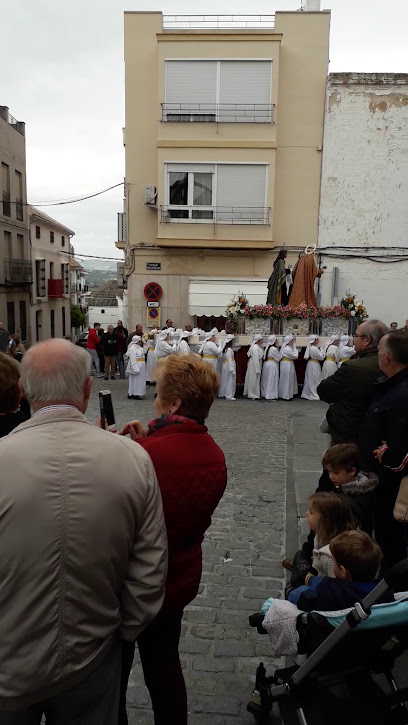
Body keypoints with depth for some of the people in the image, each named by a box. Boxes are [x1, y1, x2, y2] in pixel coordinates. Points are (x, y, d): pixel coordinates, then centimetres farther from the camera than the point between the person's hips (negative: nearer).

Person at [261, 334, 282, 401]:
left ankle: (264, 394, 19)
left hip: (266, 363, 9)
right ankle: (270, 396, -1)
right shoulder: (273, 349, -17)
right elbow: (278, 357, -11)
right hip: (272, 365, -9)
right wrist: (279, 351, 6)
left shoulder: (267, 347, 9)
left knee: (266, 380, 14)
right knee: (272, 380, -3)